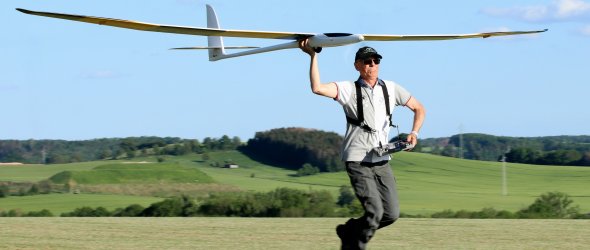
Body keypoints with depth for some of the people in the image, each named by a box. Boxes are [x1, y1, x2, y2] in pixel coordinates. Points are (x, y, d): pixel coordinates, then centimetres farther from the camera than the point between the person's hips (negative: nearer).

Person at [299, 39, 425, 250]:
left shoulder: (391, 89, 10)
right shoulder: (349, 89, -2)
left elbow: (419, 109, 19)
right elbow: (317, 88, -19)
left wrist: (414, 133, 2)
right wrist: (313, 56, -23)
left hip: (381, 161, 5)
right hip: (357, 160, -5)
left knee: (392, 214, 2)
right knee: (375, 211, -18)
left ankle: (349, 231, 25)